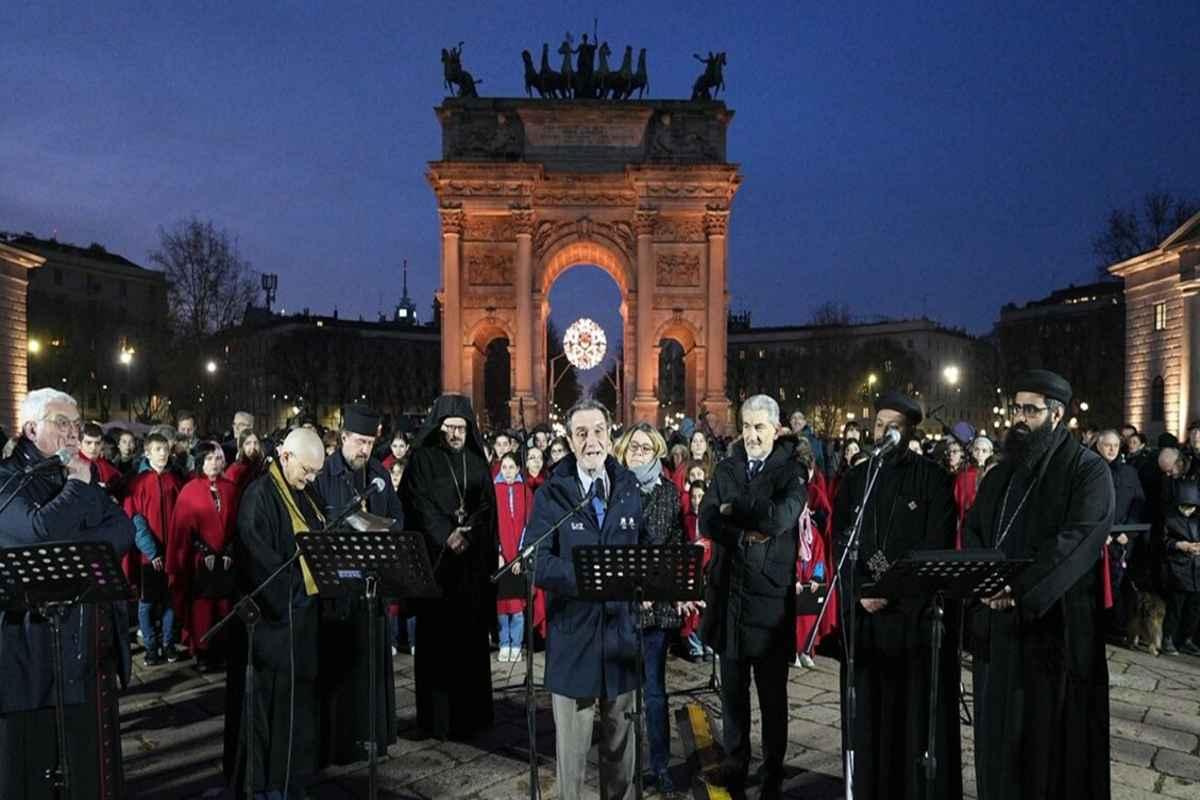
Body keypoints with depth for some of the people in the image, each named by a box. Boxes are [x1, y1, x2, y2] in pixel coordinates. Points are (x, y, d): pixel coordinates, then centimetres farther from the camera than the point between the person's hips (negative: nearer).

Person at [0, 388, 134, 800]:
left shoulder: (80, 476, 13)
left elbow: (123, 531, 0)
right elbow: (39, 531, -25)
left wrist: (70, 544, -15)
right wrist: (78, 486, -12)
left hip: (95, 638, 6)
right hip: (38, 641, -6)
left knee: (93, 750, 16)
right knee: (39, 755, 6)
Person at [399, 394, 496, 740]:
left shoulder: (477, 461, 12)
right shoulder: (422, 459, 1)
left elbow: (487, 506, 7)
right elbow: (419, 504, -8)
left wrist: (466, 534, -10)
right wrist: (447, 536, -19)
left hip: (473, 561, 4)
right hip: (436, 560, -3)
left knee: (472, 637, 4)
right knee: (438, 639, -3)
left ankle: (472, 712, 12)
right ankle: (437, 715, 4)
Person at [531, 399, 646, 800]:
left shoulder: (629, 489, 6)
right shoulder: (552, 493, -5)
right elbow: (536, 560, -15)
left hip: (621, 627, 3)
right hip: (571, 629, -3)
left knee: (620, 734, 18)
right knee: (571, 741, 7)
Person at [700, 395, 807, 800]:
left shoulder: (791, 471, -4)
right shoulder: (726, 468, 7)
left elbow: (781, 518, -21)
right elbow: (707, 522, -2)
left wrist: (734, 509, -9)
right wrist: (746, 533, -17)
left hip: (771, 595, -3)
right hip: (728, 589, 4)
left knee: (772, 692, 8)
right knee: (732, 687, 14)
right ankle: (735, 762, 28)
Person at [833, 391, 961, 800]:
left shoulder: (933, 478, -1)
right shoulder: (856, 478, 10)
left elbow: (937, 547, -8)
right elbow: (840, 541, 6)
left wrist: (893, 591, -15)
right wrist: (860, 592, -9)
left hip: (915, 612, -3)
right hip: (863, 611, 3)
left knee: (917, 709, 3)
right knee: (868, 708, 9)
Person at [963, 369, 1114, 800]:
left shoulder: (1088, 470, -6)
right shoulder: (1001, 474, 14)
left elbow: (1078, 541, -19)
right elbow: (971, 532, 9)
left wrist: (1018, 590, -27)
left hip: (1055, 627, -5)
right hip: (998, 627, 6)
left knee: (1053, 739, 5)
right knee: (1000, 737, 12)